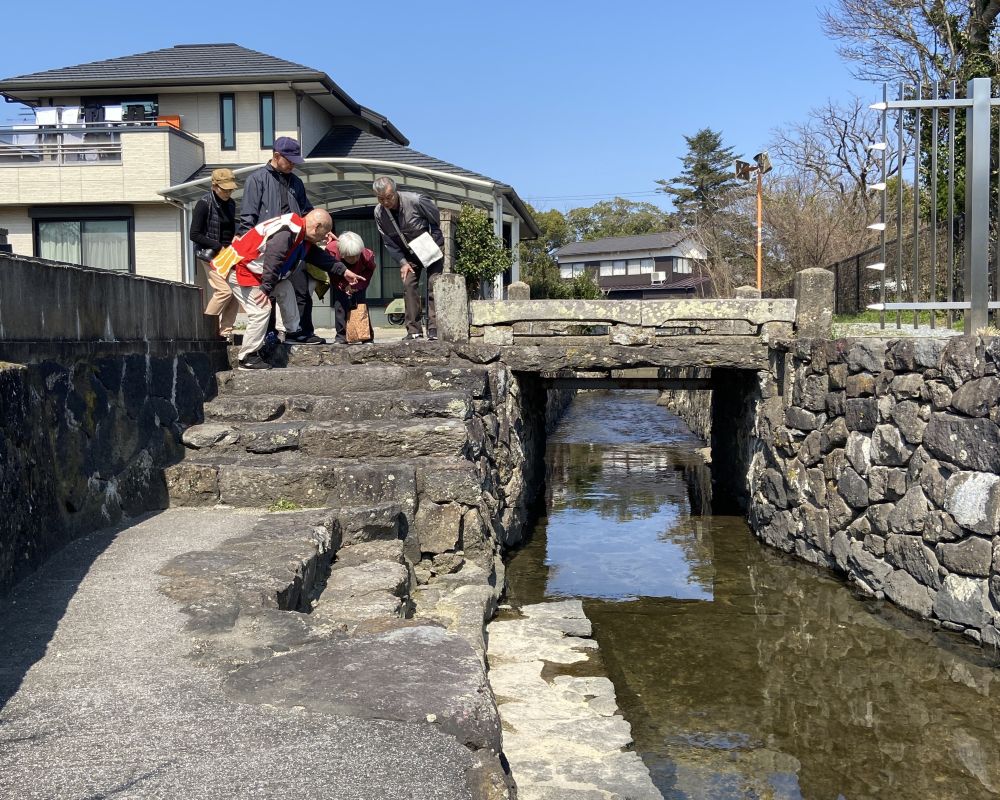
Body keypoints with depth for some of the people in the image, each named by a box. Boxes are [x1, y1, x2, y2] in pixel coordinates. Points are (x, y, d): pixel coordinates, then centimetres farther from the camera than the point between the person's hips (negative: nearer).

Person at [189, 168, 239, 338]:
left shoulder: (231, 204, 11)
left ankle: (225, 331, 5)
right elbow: (194, 234, -11)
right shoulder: (204, 204, -9)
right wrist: (218, 246, -16)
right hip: (210, 254, -7)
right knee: (224, 290, -18)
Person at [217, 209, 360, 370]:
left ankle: (291, 331, 15)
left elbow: (320, 257, 20)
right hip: (240, 270, -10)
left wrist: (343, 271, 21)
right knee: (261, 310, -14)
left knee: (285, 289, 9)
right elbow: (273, 260, -31)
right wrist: (266, 289, -28)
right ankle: (247, 358, -9)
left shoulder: (302, 236, 9)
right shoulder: (287, 232, -26)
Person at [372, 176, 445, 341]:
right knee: (408, 285, -8)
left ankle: (434, 328, -14)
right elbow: (389, 242, -3)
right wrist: (402, 262, -10)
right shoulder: (379, 213, -14)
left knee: (433, 284, -15)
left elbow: (436, 219, -12)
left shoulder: (416, 200, -28)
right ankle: (413, 330, -3)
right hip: (408, 253, 4)